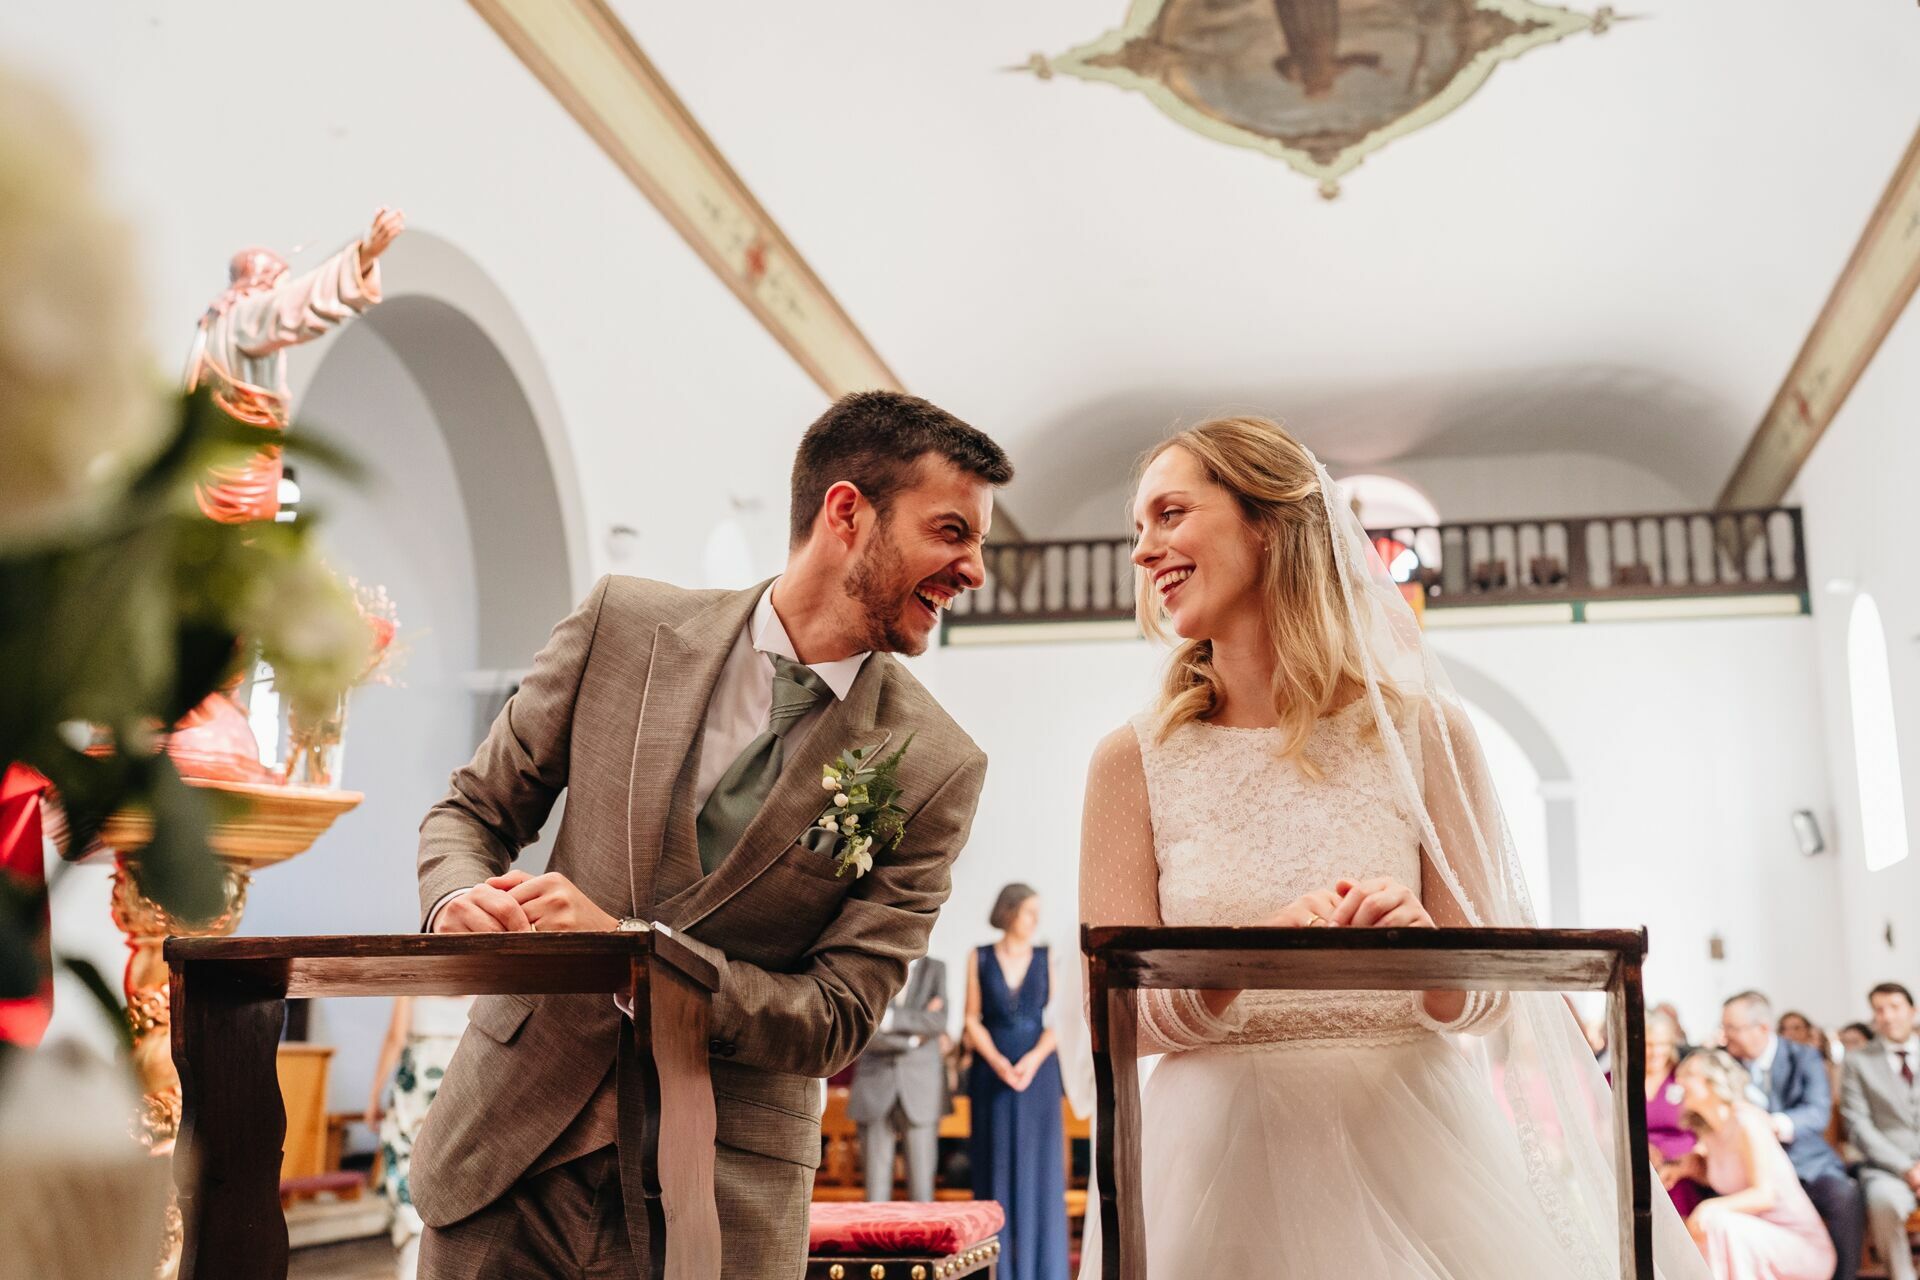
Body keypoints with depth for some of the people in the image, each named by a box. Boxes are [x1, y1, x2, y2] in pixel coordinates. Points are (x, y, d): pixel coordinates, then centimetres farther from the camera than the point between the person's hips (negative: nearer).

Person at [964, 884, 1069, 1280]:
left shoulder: (1046, 959, 3)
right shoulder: (980, 958, 2)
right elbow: (972, 1018, 0)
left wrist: (1033, 1060, -17)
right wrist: (998, 1063, -14)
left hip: (1037, 1070, 0)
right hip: (991, 1070, 0)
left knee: (1037, 1163, 0)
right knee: (996, 1163, 1)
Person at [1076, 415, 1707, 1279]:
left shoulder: (1421, 731, -3)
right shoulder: (1136, 761, -1)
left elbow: (1489, 1002, -1)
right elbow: (1116, 1014, -5)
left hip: (1411, 1151, 0)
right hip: (1223, 1164, 0)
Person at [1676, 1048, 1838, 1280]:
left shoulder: (1746, 1120, -18)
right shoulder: (1709, 1131, 6)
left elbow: (1765, 1194, -25)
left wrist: (1710, 1207, -37)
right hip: (1757, 1239, 8)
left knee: (1717, 1222, -32)